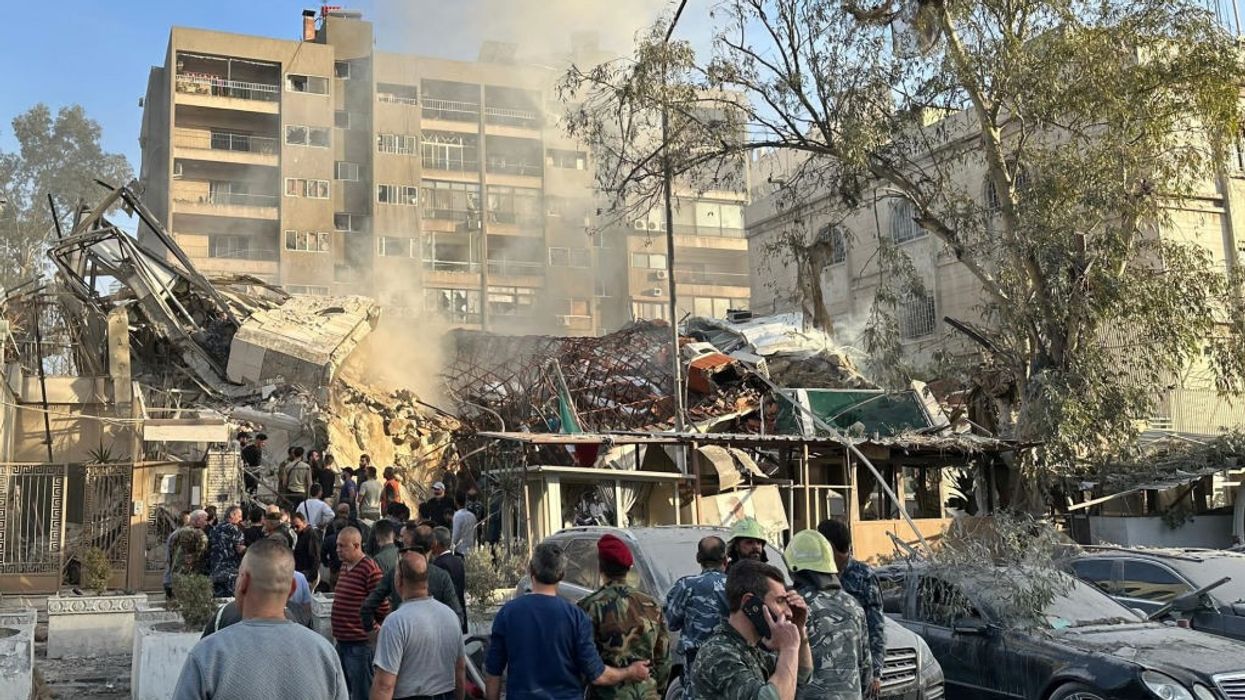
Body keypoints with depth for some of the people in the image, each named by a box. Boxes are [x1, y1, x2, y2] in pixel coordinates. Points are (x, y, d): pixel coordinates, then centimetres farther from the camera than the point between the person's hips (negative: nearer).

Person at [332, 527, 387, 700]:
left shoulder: (370, 569, -17)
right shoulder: (344, 566, 10)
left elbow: (383, 606, -16)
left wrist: (370, 627, -6)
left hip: (359, 644, -9)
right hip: (342, 641, 9)